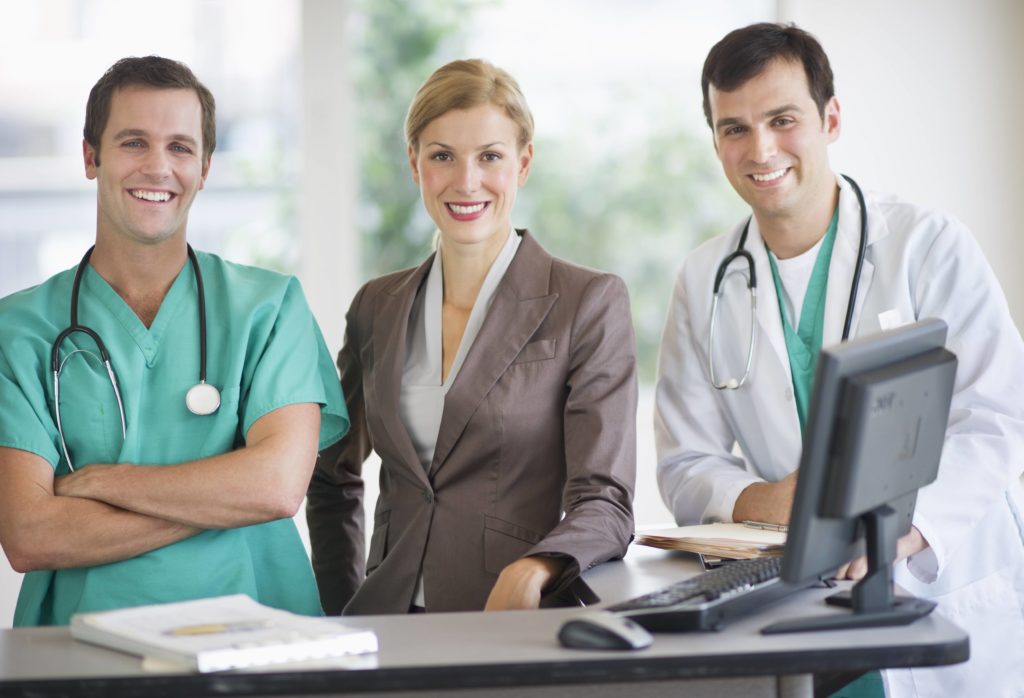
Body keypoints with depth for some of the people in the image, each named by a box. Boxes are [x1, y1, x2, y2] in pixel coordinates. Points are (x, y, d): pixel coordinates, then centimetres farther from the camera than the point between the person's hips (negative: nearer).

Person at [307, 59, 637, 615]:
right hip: (391, 624, 3)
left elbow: (604, 503, -5)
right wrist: (337, 610, 12)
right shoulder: (376, 307, 15)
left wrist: (531, 572, -25)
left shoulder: (589, 303, 1)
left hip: (524, 634, -3)